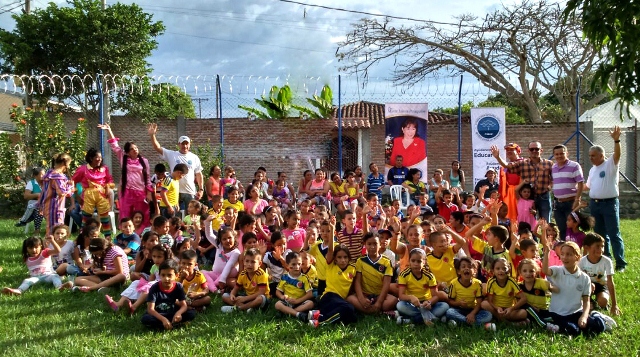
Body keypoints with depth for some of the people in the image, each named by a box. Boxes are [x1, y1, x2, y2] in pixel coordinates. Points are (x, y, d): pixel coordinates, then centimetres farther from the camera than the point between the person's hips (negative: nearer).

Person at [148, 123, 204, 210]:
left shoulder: (194, 158, 7)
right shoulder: (171, 155, 2)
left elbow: (198, 174, 9)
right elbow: (158, 148, -5)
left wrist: (201, 189, 2)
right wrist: (152, 135, -19)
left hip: (190, 193, 1)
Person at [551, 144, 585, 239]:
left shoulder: (574, 166, -7)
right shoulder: (553, 167, 11)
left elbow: (581, 183, -11)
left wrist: (577, 200, -17)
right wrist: (554, 201, 13)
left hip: (571, 202, -5)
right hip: (558, 203, 6)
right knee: (562, 230, 9)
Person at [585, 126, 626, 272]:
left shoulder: (611, 164, -6)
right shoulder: (592, 170, 16)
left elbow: (617, 154, -26)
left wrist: (616, 140, -40)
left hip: (609, 203, -7)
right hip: (594, 204, 7)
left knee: (614, 234, -7)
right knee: (600, 234, 11)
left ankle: (620, 263, -5)